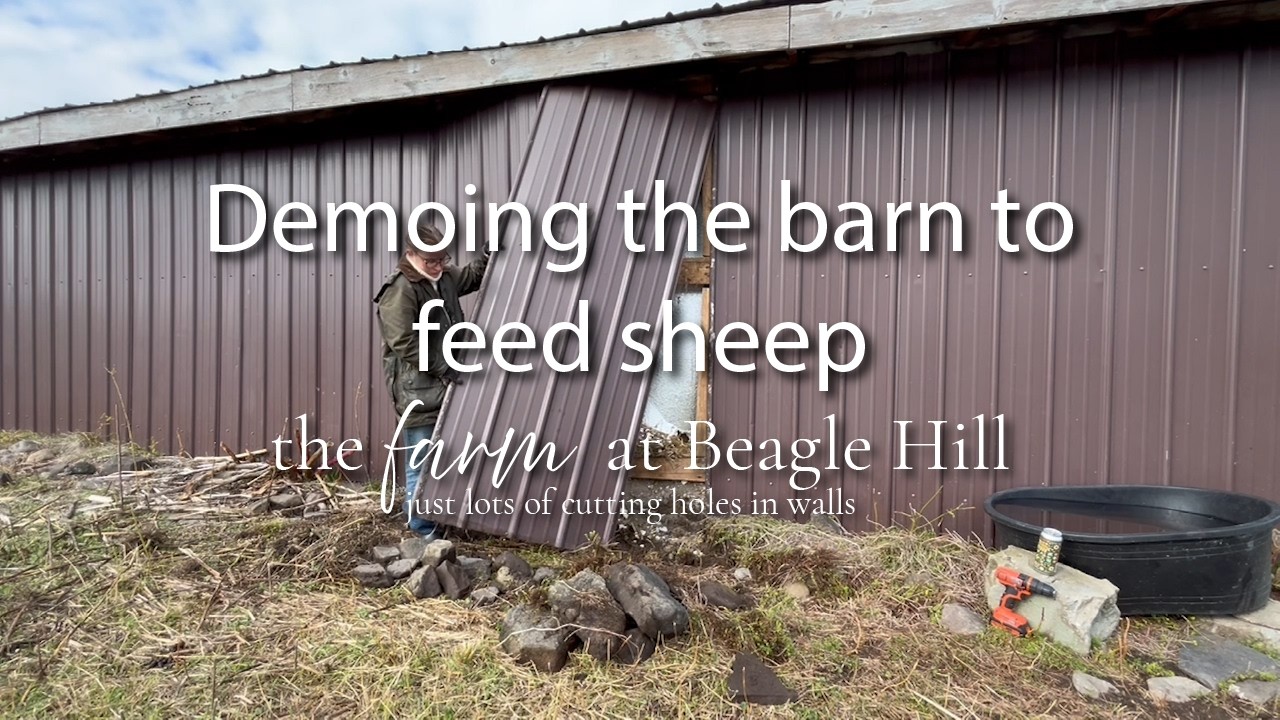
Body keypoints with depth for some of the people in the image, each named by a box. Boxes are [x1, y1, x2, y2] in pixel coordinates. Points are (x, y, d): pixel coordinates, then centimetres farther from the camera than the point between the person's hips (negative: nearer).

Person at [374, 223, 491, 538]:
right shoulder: (399, 290, -16)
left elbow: (472, 276, 30)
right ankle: (423, 532, 9)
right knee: (421, 466, -1)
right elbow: (404, 343, -21)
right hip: (417, 391, -9)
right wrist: (442, 368, -21)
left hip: (445, 387, 9)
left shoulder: (445, 277, 10)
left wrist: (491, 252, 13)